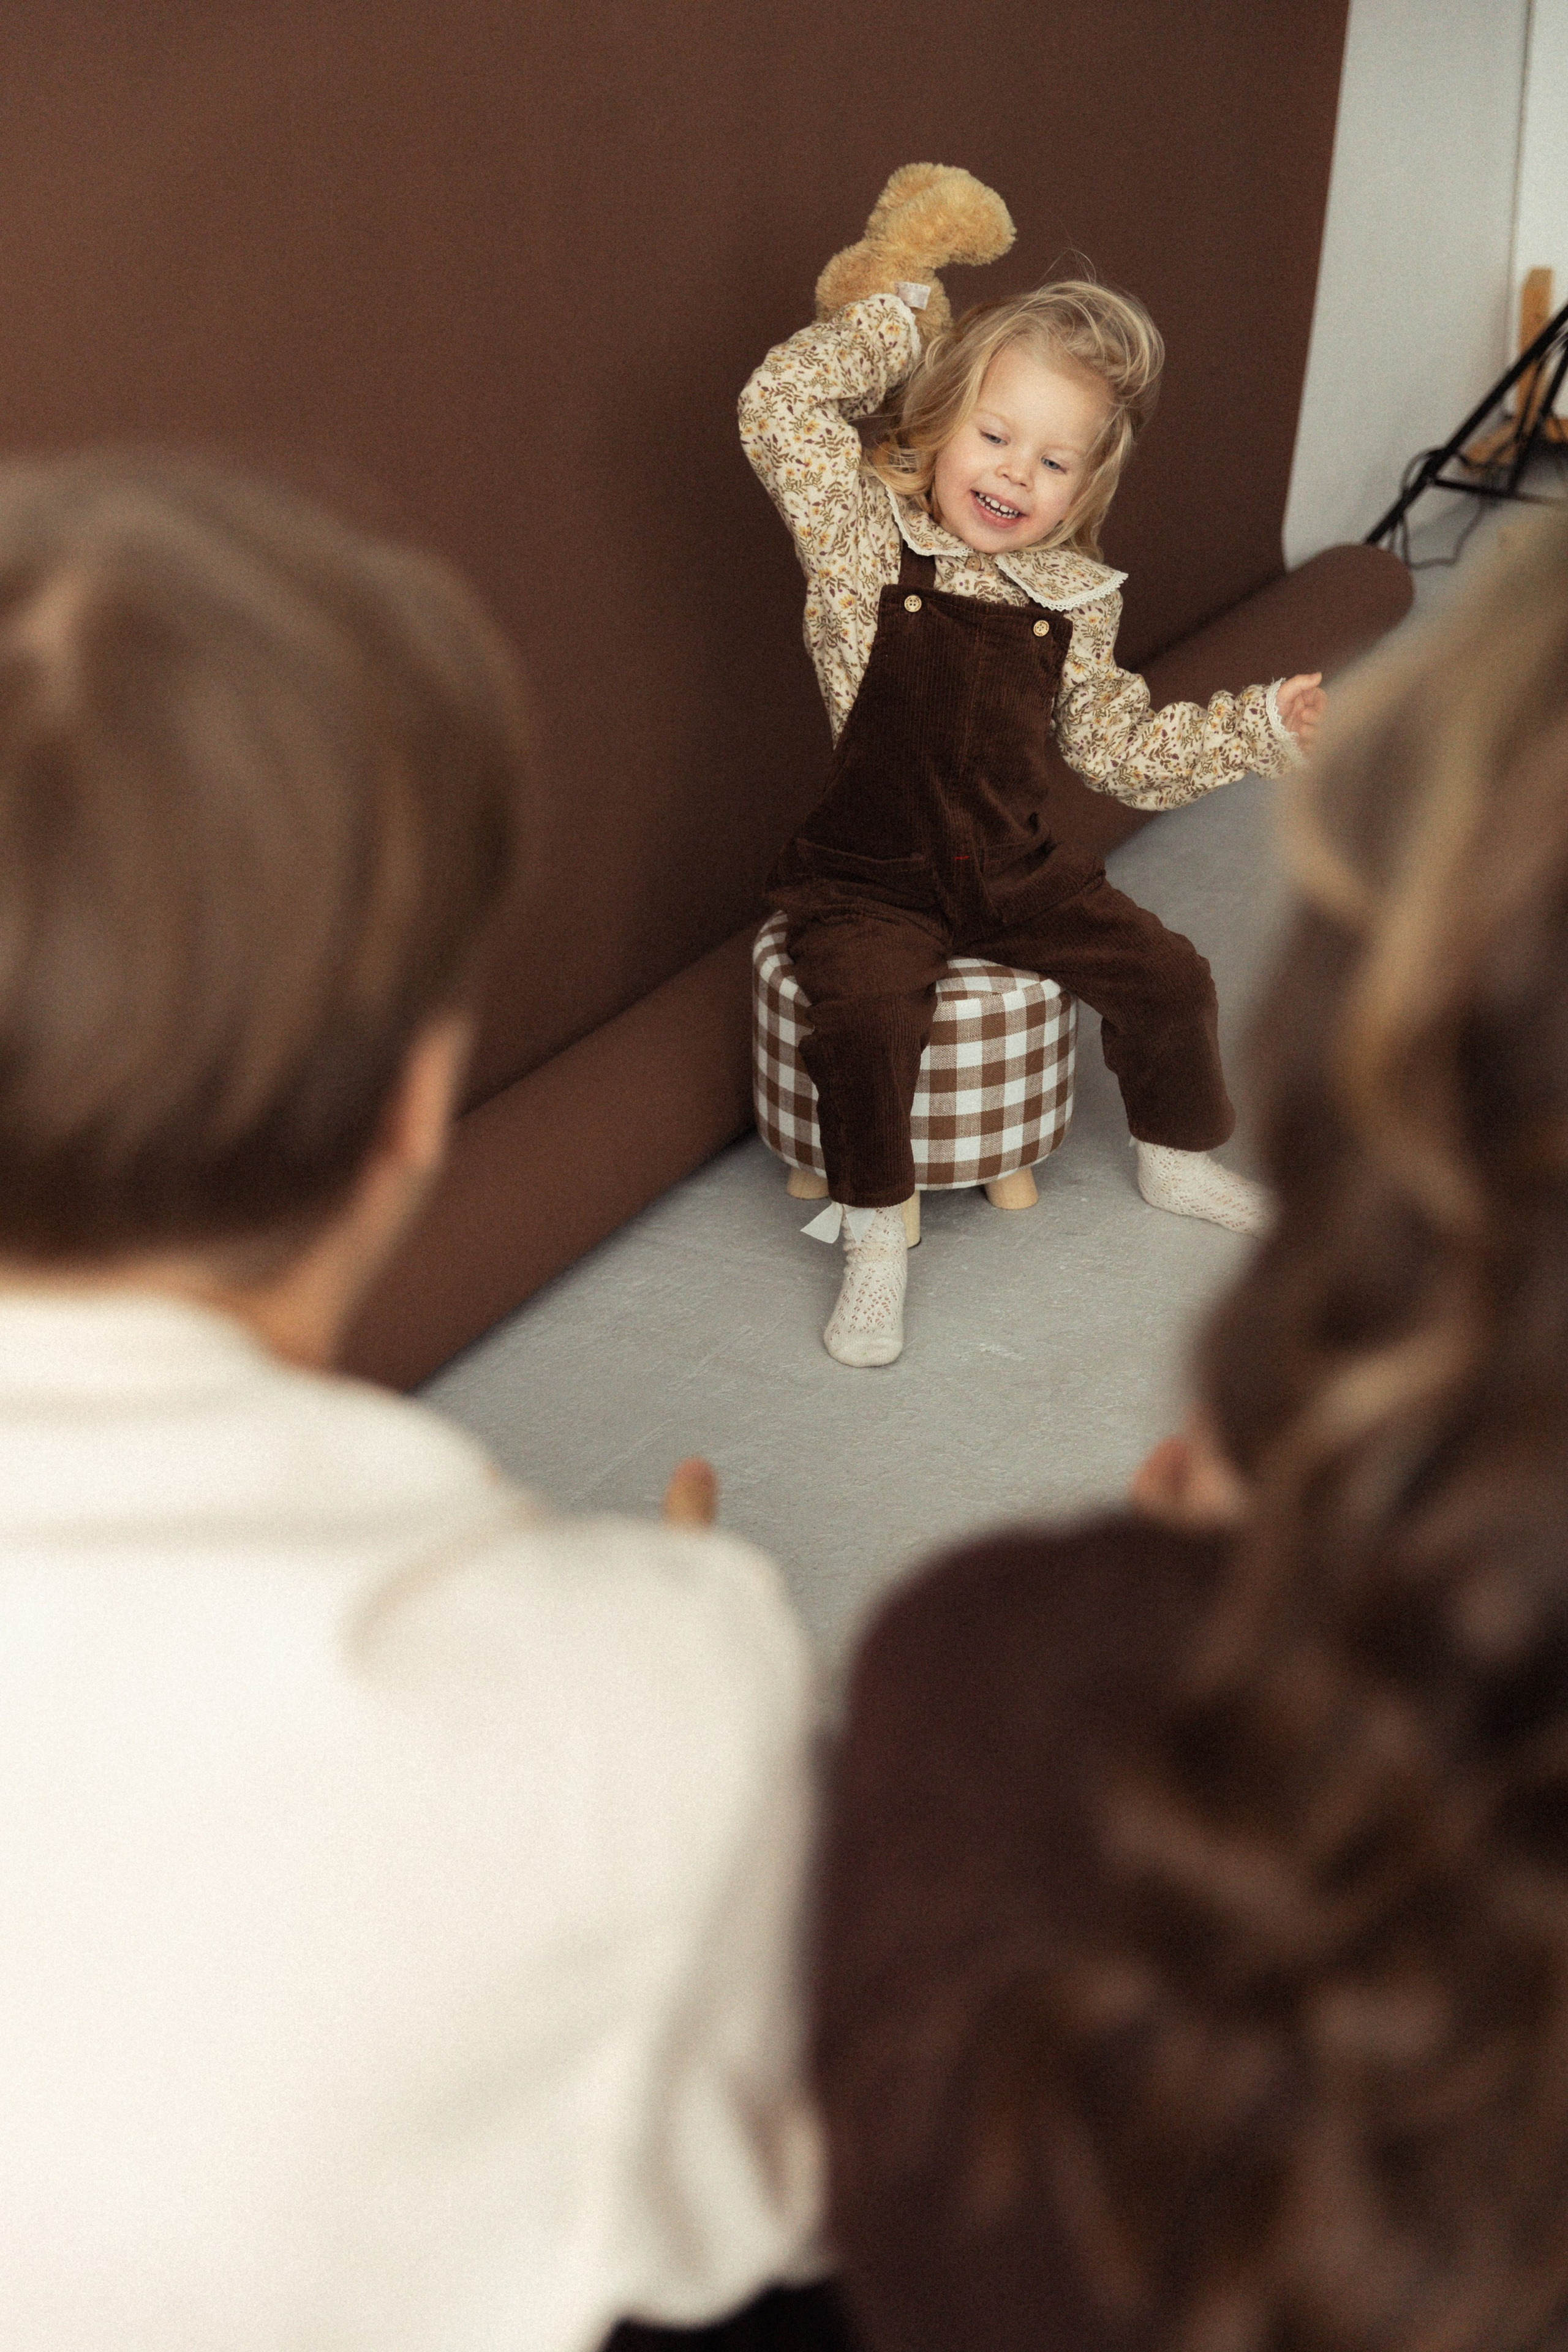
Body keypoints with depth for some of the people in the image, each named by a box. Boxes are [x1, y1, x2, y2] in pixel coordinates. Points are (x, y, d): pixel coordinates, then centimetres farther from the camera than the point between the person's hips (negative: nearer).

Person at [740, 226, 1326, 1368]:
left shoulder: (1076, 601, 2)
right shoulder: (866, 538, -10)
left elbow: (1121, 747, 12)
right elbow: (779, 407, -22)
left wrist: (1259, 725, 5)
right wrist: (896, 318, -12)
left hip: (1018, 870, 4)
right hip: (873, 884, -4)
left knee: (1166, 974, 1)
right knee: (865, 1017, -29)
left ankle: (1178, 1159, 29)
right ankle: (876, 1240, -9)